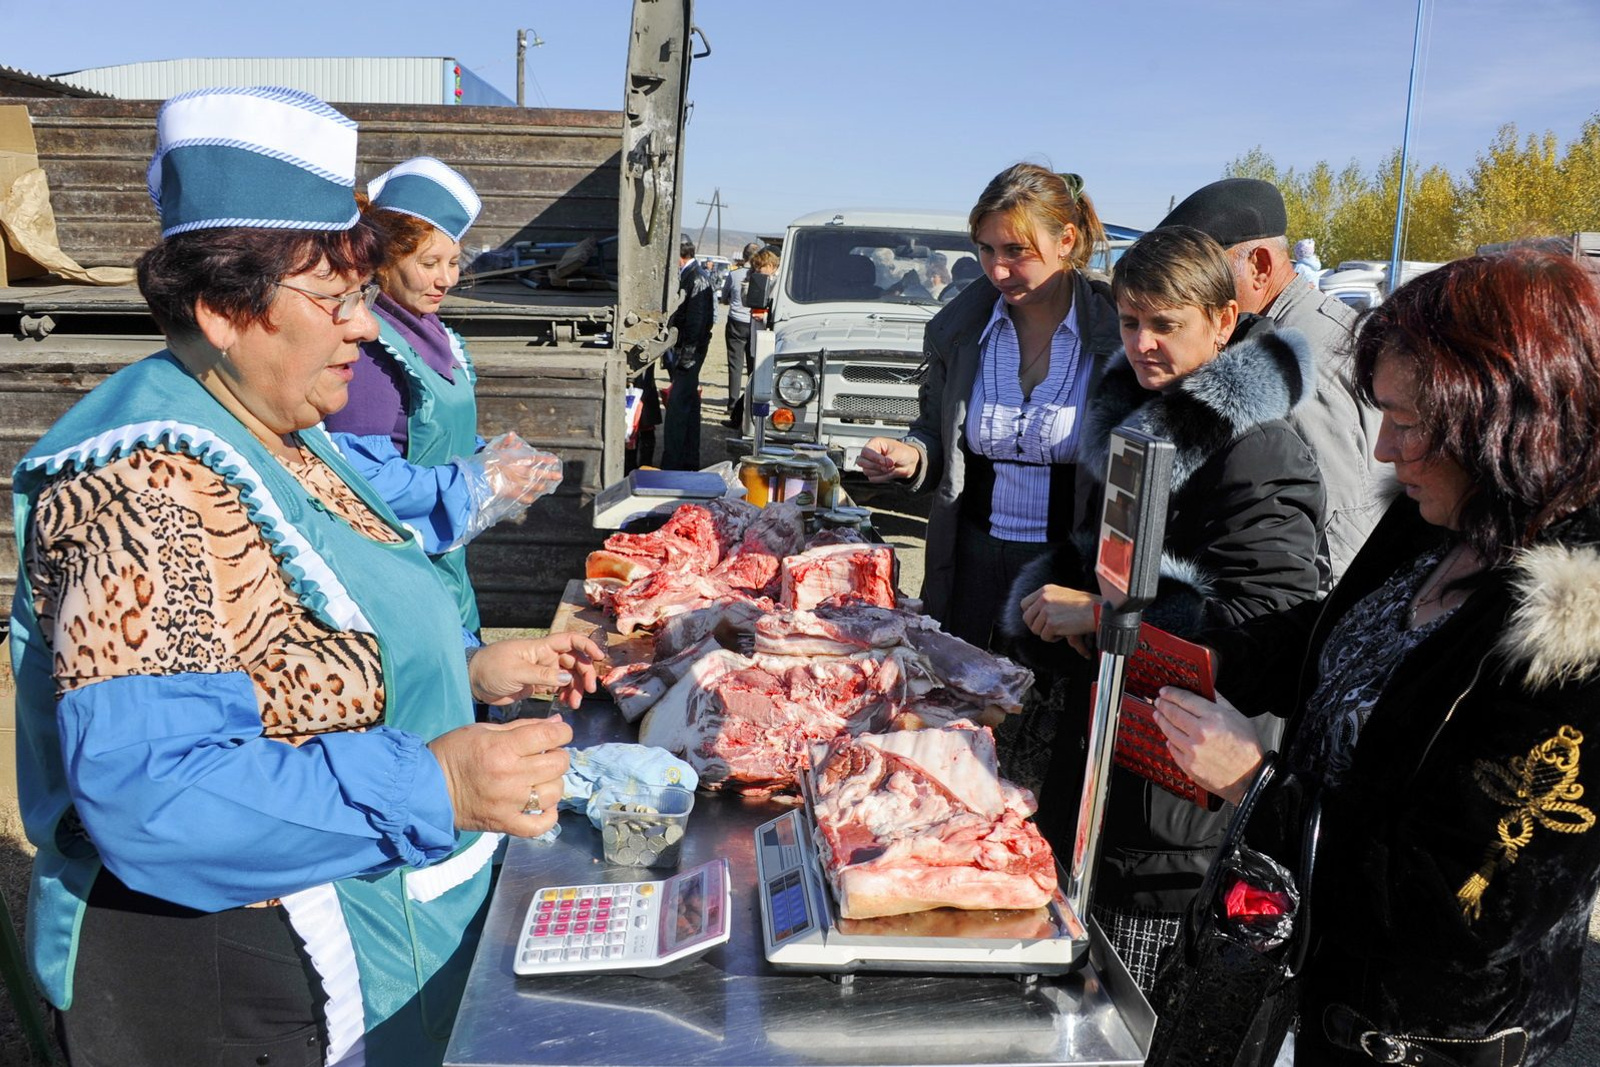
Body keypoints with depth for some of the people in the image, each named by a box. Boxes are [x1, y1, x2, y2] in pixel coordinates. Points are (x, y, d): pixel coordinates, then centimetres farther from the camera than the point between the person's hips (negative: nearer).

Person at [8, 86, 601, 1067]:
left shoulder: (274, 437, 6)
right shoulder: (148, 481, -24)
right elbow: (144, 793, -32)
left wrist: (468, 670, 4)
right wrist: (431, 788, -36)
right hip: (223, 979, -9)